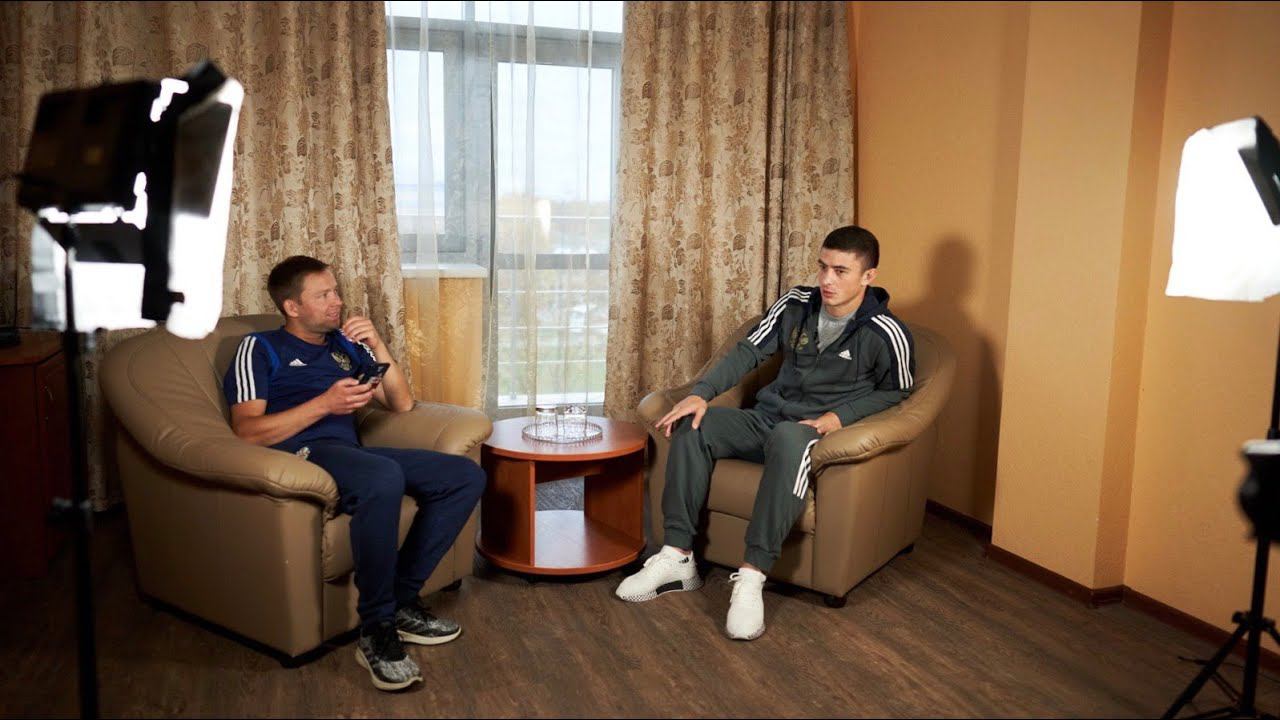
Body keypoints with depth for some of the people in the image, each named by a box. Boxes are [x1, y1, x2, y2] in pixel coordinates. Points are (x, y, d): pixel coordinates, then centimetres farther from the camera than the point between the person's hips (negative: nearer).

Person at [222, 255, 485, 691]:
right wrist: (325, 402, -14)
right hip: (299, 456, -6)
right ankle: (376, 628, -25)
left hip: (351, 454, 7)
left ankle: (402, 599, -7)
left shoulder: (345, 345, 24)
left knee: (466, 476, -11)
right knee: (384, 477, -39)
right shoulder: (260, 349, 7)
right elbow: (247, 432, -6)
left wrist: (378, 348, 5)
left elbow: (402, 405, 19)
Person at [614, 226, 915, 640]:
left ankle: (752, 576, -39)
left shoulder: (886, 334, -9)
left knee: (787, 436, -41)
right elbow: (749, 352, 4)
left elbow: (895, 392, 4)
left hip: (816, 432, -5)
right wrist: (701, 392, -10)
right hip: (766, 419, 6)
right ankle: (678, 558, -16)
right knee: (693, 426, -18)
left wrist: (841, 415, -12)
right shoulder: (796, 303, 2)